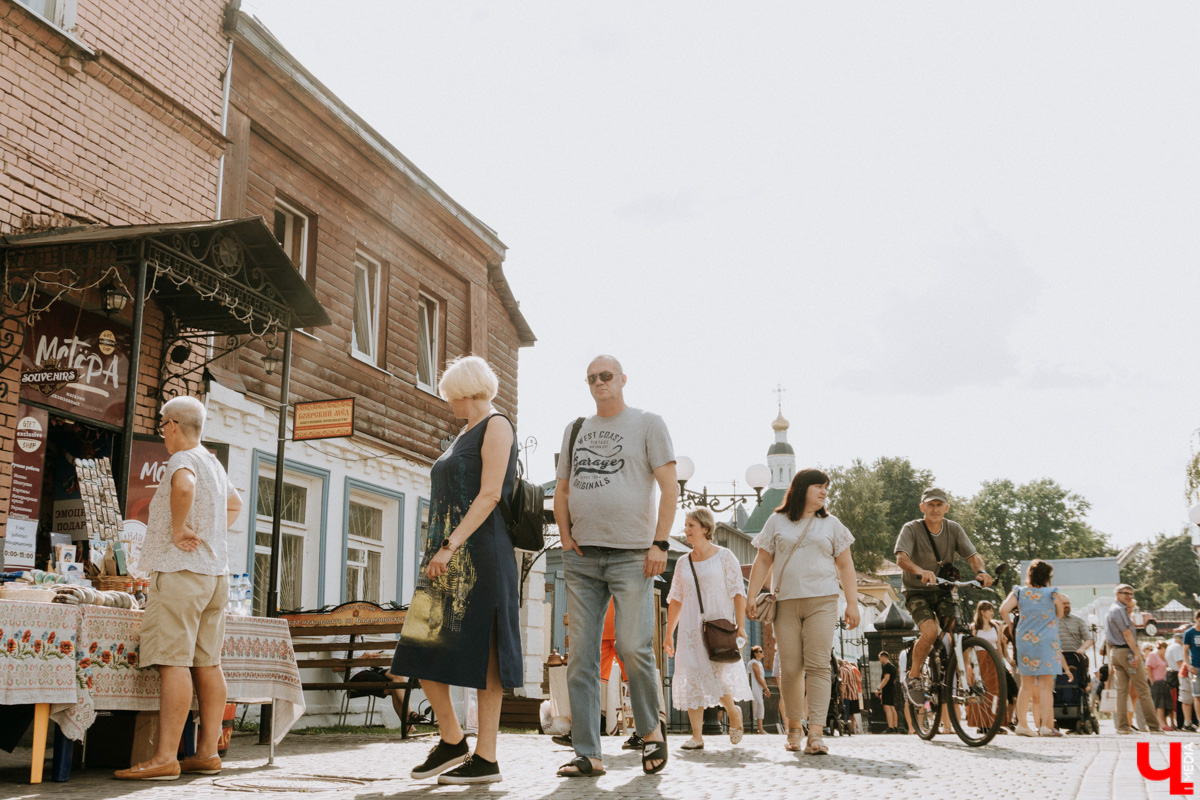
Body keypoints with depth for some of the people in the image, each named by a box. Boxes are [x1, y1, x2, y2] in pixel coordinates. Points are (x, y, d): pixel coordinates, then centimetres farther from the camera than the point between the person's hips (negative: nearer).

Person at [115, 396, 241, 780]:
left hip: (181, 571, -9)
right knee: (206, 663, 8)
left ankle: (166, 758, -13)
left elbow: (184, 486, -33)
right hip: (216, 572, 9)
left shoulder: (183, 459, -8)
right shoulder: (214, 463, 19)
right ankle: (207, 752, 9)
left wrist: (178, 530, -21)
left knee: (173, 661, -11)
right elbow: (234, 504, 38)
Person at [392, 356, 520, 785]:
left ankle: (486, 757, -2)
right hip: (446, 556, 9)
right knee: (422, 646, 4)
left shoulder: (497, 426, -3)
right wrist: (438, 551, 17)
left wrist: (451, 546, -21)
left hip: (478, 552, -9)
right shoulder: (464, 435, 24)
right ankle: (451, 741, 15)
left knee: (481, 651, -7)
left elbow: (490, 495, -14)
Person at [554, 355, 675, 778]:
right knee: (581, 656, 0)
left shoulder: (648, 423, 5)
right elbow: (561, 490, 22)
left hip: (632, 554, -4)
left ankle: (651, 729, 14)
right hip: (581, 557, 5)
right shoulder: (575, 430, 18)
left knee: (633, 647, -11)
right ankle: (587, 754, 5)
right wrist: (565, 535, 7)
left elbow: (670, 487, -1)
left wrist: (660, 543, -9)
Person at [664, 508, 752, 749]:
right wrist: (669, 633, 13)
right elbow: (675, 600, 16)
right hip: (691, 628, 4)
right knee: (692, 679, -2)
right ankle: (697, 736, 1)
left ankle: (733, 712, 17)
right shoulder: (683, 563, 13)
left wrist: (740, 626, -12)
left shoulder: (724, 557, 1)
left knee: (718, 676, -13)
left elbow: (738, 593, -3)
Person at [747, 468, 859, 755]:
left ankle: (816, 733, -16)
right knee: (790, 668, -1)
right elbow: (762, 562, 11)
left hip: (822, 602, 0)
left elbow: (845, 565, 12)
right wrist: (750, 598, 3)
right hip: (786, 603, 0)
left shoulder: (831, 524, 14)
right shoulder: (777, 522, 11)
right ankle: (794, 728, 15)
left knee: (818, 666, -12)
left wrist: (852, 603, 3)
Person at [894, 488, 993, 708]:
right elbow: (901, 557, -29)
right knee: (930, 632, -26)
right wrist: (920, 571, -50)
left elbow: (973, 555, -9)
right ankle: (913, 678, -4)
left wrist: (981, 571, -33)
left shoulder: (953, 529, -2)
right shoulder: (911, 529, -13)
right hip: (917, 592, -3)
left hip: (943, 591, 3)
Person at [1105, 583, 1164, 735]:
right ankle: (1154, 726, -5)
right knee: (1143, 689, -5)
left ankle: (1122, 726, 1)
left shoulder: (1109, 611, 20)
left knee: (1122, 690, 5)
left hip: (1115, 652, 9)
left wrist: (1111, 662, 21)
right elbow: (1126, 633, -17)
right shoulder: (1119, 609, -9)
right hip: (1127, 651, -9)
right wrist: (1136, 654, -19)